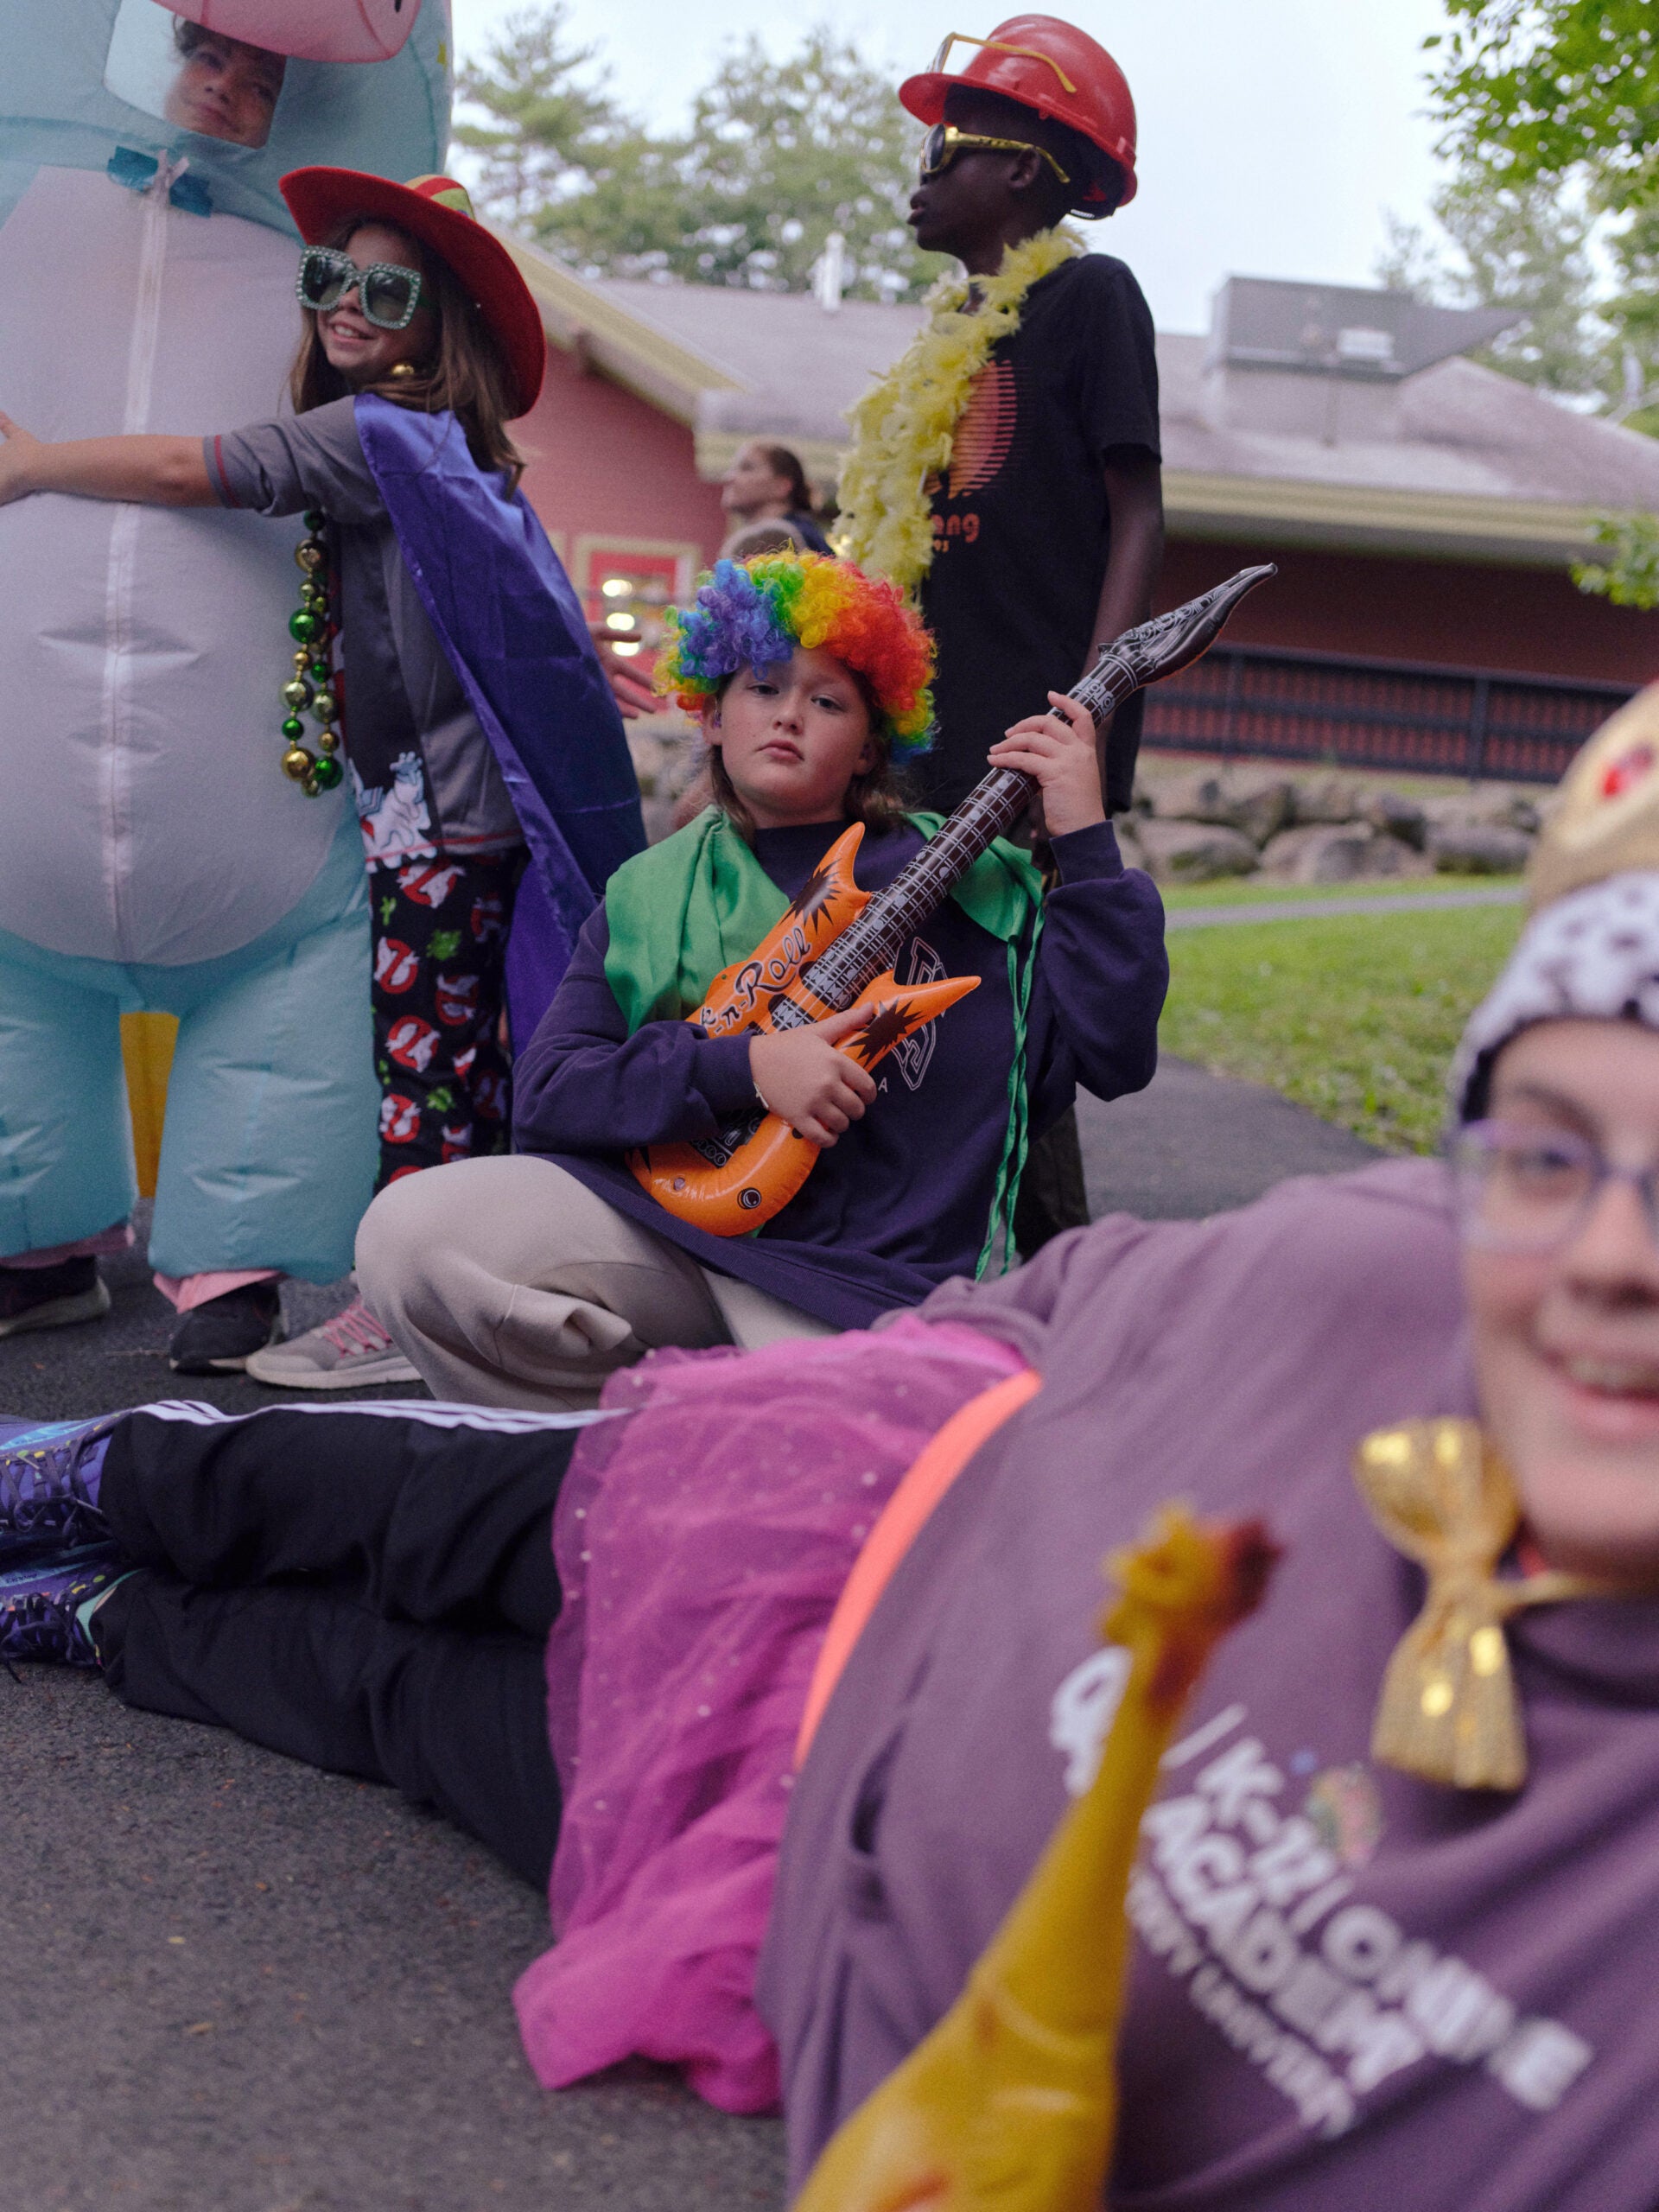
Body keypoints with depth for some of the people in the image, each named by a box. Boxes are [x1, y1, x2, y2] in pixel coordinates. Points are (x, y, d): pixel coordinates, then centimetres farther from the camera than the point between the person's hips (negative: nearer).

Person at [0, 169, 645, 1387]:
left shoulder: (374, 432, -11)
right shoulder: (430, 440, 17)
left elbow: (187, 471, -15)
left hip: (439, 805, -10)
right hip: (458, 797, 10)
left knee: (420, 1056, -7)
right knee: (465, 1058, 12)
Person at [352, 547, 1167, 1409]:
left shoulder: (964, 881, 8)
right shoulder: (648, 894, 13)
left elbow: (1111, 1053, -1)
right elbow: (546, 1090, 1)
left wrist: (1085, 844, -8)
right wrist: (744, 1065, -13)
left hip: (861, 1271, -3)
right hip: (665, 1206, 3)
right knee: (409, 1232, -19)